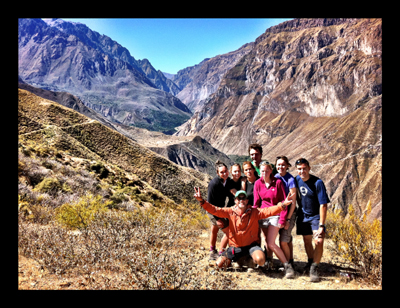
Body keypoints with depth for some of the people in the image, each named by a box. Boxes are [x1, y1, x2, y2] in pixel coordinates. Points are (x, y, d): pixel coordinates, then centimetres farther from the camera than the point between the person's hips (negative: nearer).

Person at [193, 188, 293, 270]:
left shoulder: (254, 212, -8)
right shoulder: (230, 212, -5)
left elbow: (268, 211, -20)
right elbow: (215, 210, -13)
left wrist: (282, 205, -38)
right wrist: (202, 201, -28)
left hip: (251, 245, -2)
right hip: (235, 246, 2)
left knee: (260, 260, -31)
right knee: (219, 263, -6)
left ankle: (253, 260, 9)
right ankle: (233, 259, 27)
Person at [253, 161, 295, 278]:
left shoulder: (278, 182, -7)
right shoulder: (258, 183, 2)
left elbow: (283, 202, -5)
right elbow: (256, 202, 8)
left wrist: (282, 220, -9)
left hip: (275, 215, -4)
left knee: (271, 243, -12)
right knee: (267, 241, 9)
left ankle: (288, 266, 0)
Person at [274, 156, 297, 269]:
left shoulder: (290, 179, -13)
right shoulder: (275, 178, 3)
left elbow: (293, 201, -12)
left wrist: (288, 219, -14)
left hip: (289, 213, -5)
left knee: (283, 241, -8)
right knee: (287, 238, 13)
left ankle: (289, 264, 12)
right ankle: (290, 262, 28)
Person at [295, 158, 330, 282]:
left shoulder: (317, 182, -20)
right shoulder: (297, 180, -5)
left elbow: (323, 205, -21)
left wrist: (321, 225, -23)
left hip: (316, 216, -4)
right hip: (303, 216, 4)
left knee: (319, 241, -19)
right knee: (307, 242, 14)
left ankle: (314, 268, -1)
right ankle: (310, 262, 39)